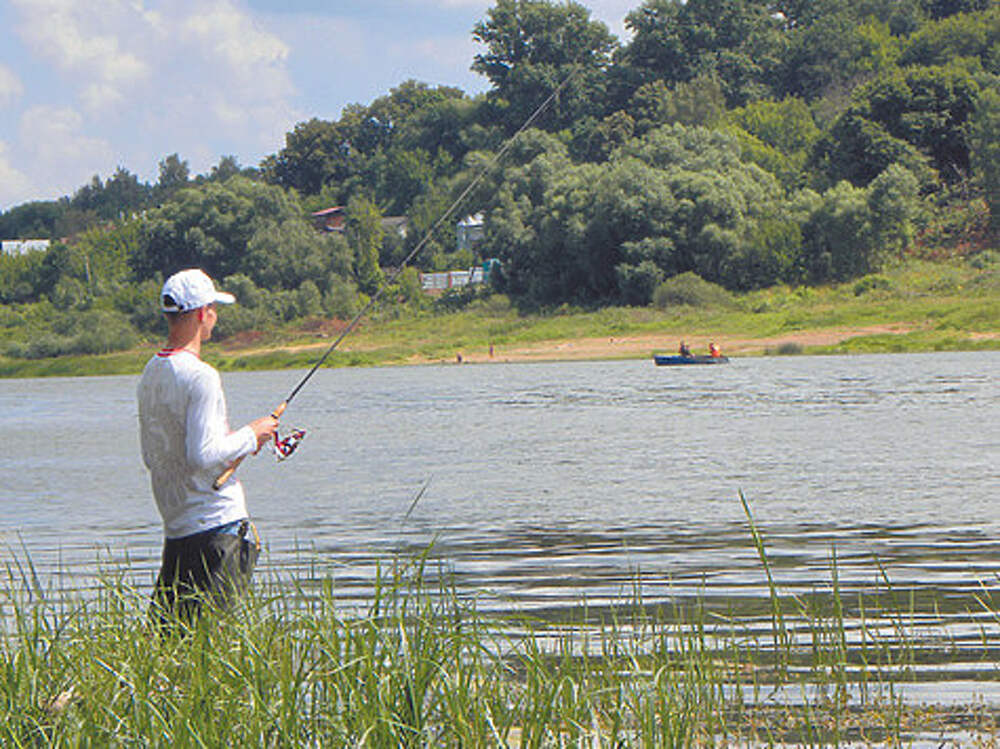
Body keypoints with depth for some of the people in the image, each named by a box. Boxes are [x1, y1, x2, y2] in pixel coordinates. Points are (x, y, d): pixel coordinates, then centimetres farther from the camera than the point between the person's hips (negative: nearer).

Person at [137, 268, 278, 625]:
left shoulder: (150, 375, 12)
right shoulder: (200, 376, -14)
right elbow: (203, 455, -22)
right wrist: (250, 436, -5)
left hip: (174, 526, 8)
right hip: (219, 524, -8)